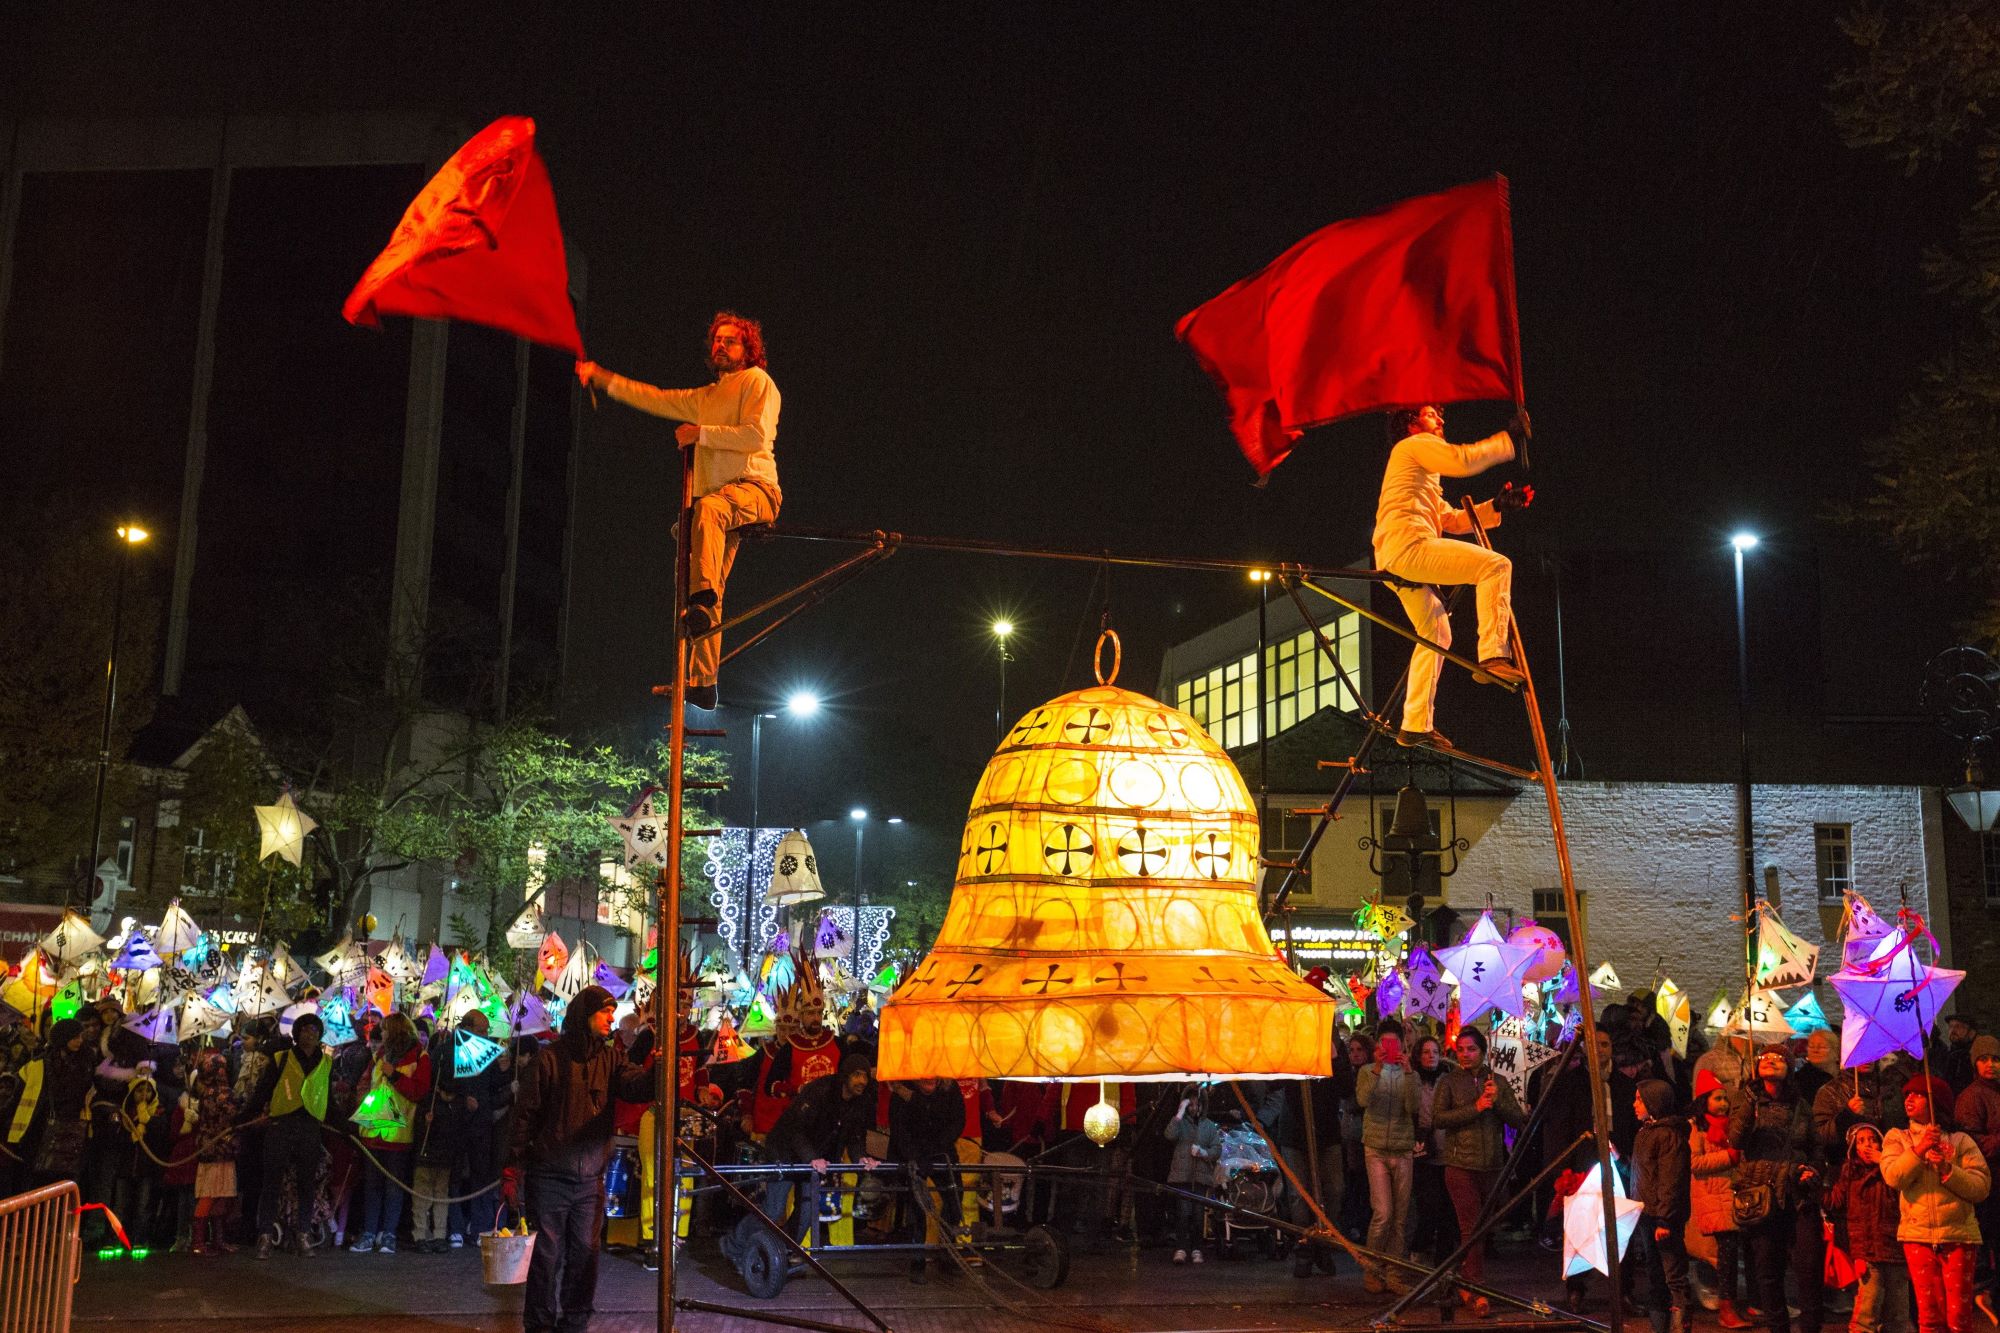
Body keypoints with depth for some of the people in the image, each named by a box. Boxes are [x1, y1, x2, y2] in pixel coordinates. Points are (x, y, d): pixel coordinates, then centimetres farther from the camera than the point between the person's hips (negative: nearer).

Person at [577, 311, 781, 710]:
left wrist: (700, 433, -9)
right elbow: (654, 398, 25)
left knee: (709, 506, -40)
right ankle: (702, 682, -5)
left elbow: (756, 435, -11)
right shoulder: (706, 397, 27)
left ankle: (703, 597, -53)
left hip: (755, 487, -8)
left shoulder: (756, 380, 3)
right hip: (720, 503, 8)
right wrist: (602, 377, 18)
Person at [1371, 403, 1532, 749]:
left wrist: (1495, 506, 16)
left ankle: (1415, 726, 13)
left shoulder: (1425, 472, 36)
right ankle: (1492, 656, -26)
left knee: (1436, 633, 15)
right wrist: (1508, 438, -6)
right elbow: (1464, 460, -14)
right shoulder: (1415, 445, 5)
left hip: (1391, 561, 10)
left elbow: (1452, 520, 28)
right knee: (1495, 564, -15)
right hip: (1408, 543, -10)